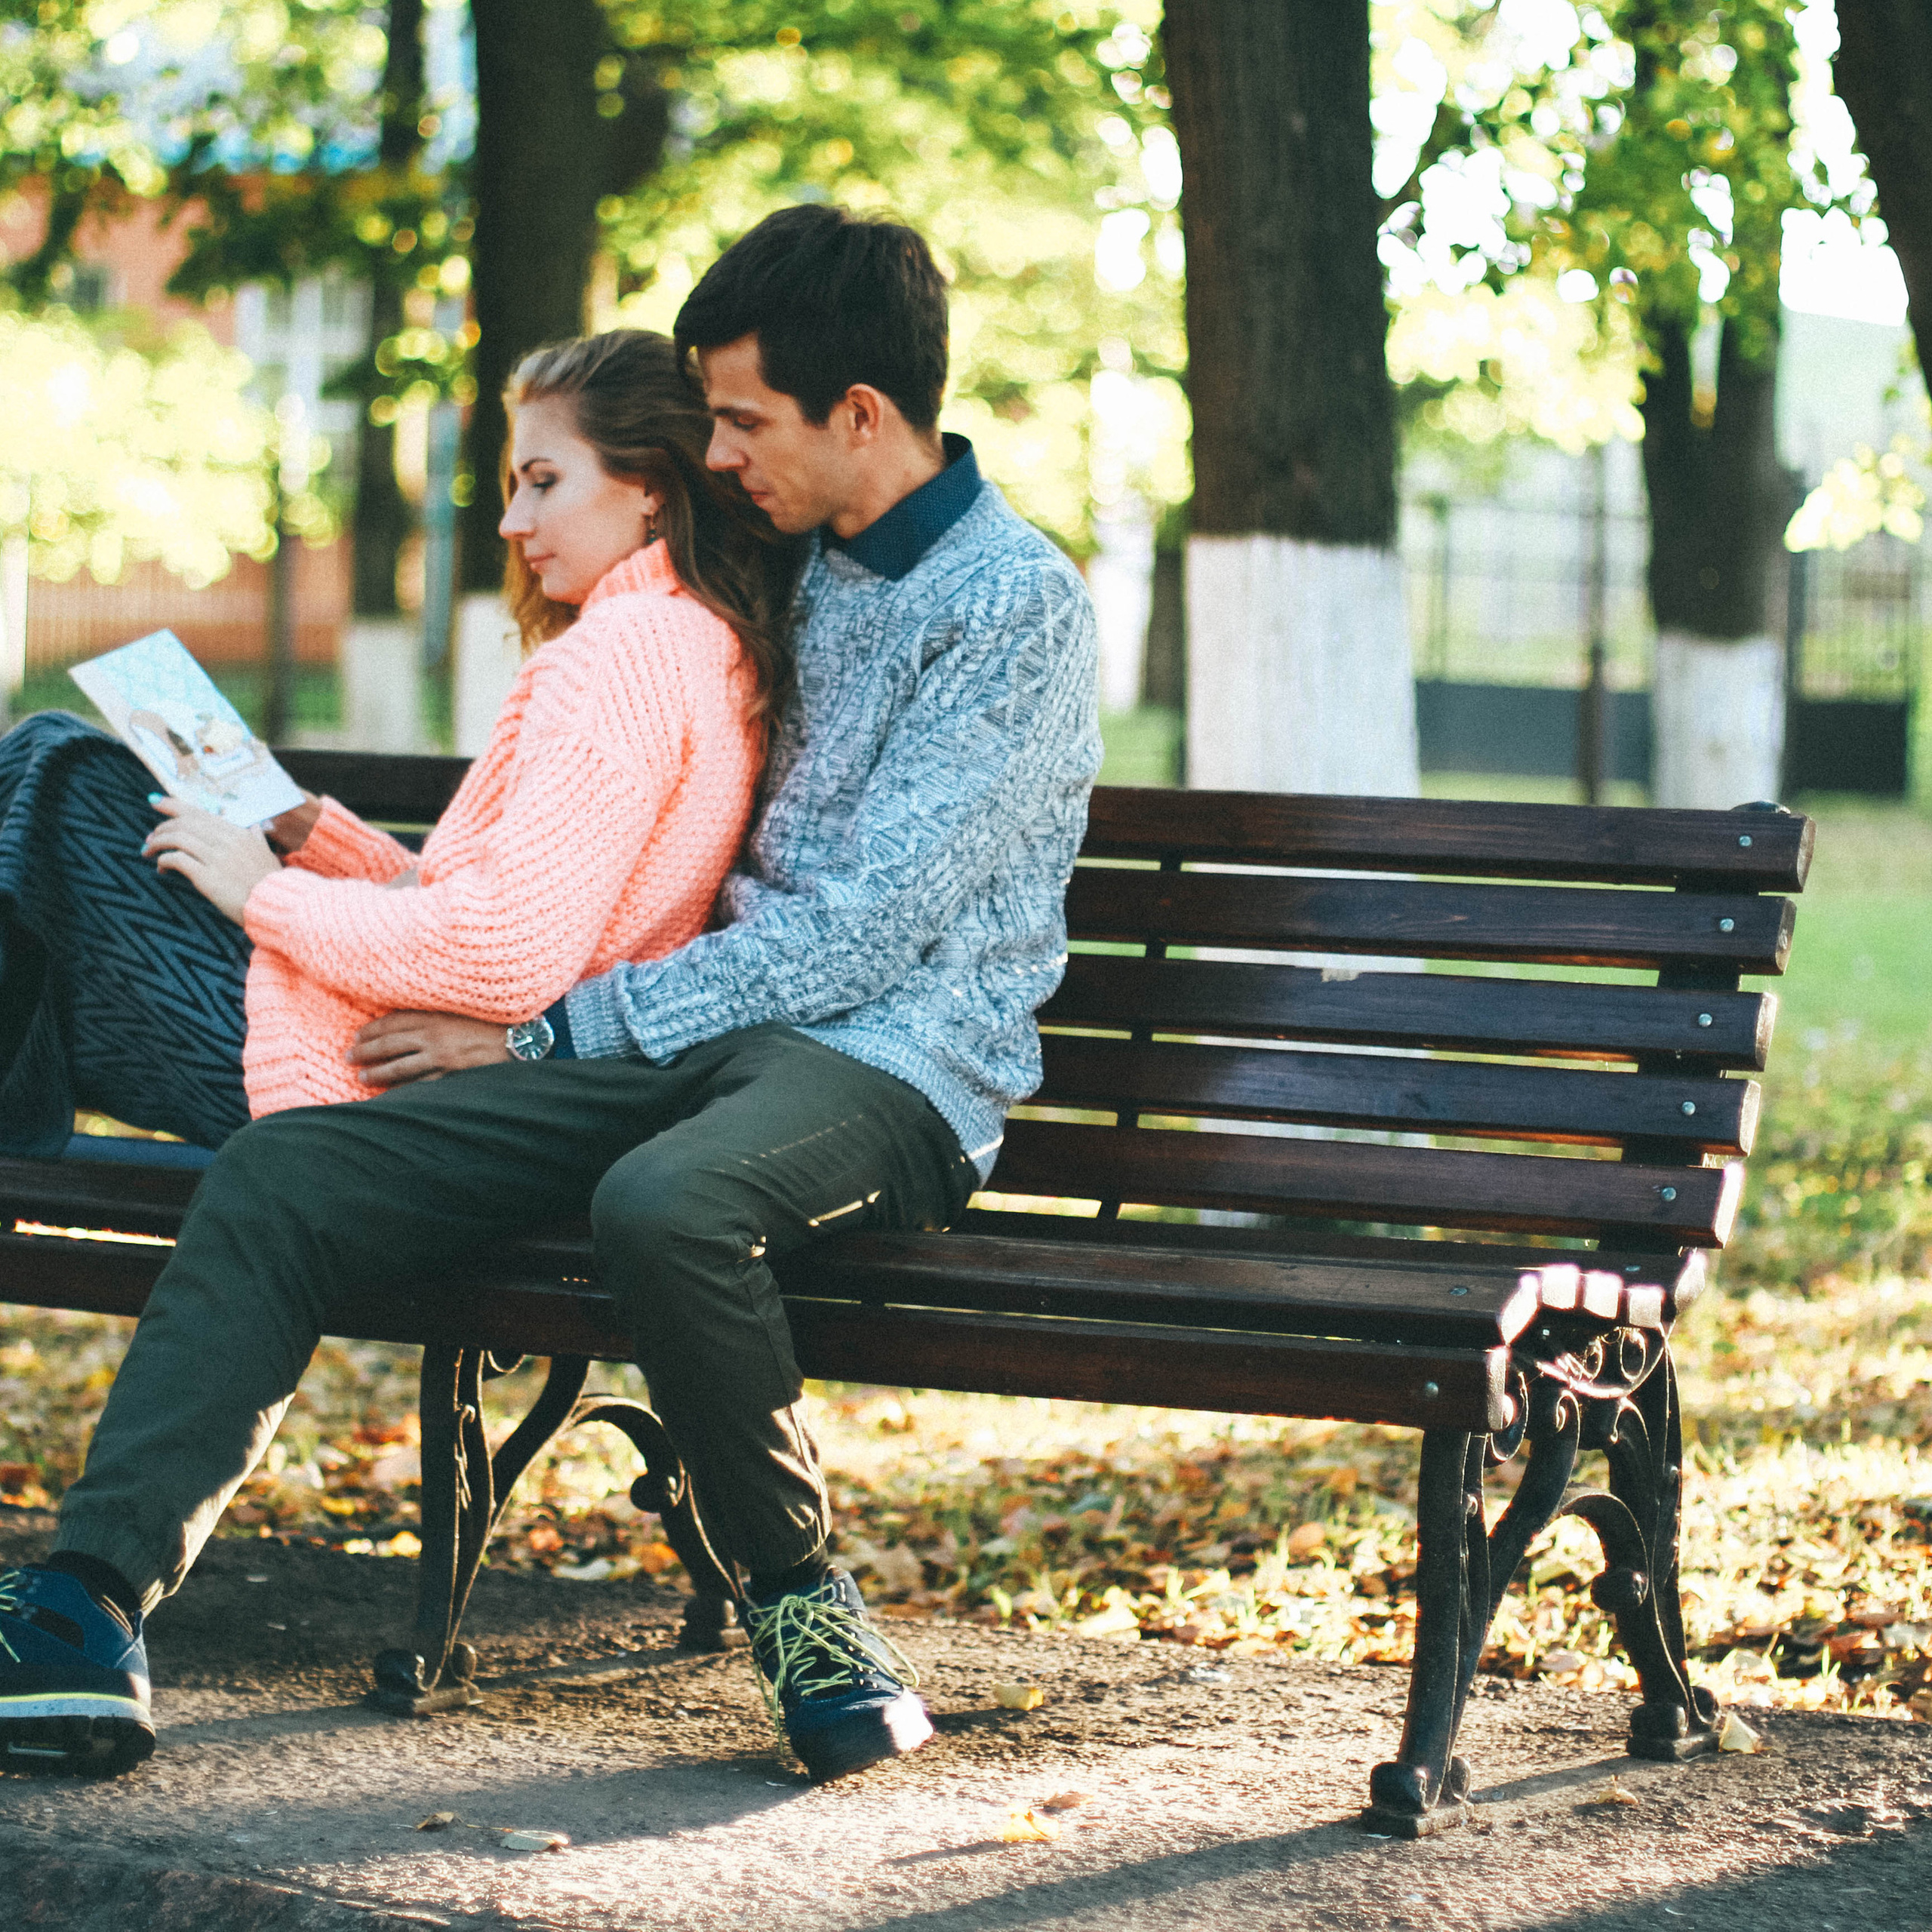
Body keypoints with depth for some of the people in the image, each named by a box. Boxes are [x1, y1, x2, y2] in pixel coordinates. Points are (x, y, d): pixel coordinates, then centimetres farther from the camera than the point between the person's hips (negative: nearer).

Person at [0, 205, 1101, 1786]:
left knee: (664, 1205, -41)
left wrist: (563, 1021, -12)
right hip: (723, 1032, 8)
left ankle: (802, 1599, -15)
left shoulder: (1017, 604, -8)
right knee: (286, 1171, -10)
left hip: (894, 1064, -8)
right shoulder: (815, 570, 18)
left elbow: (862, 933, -15)